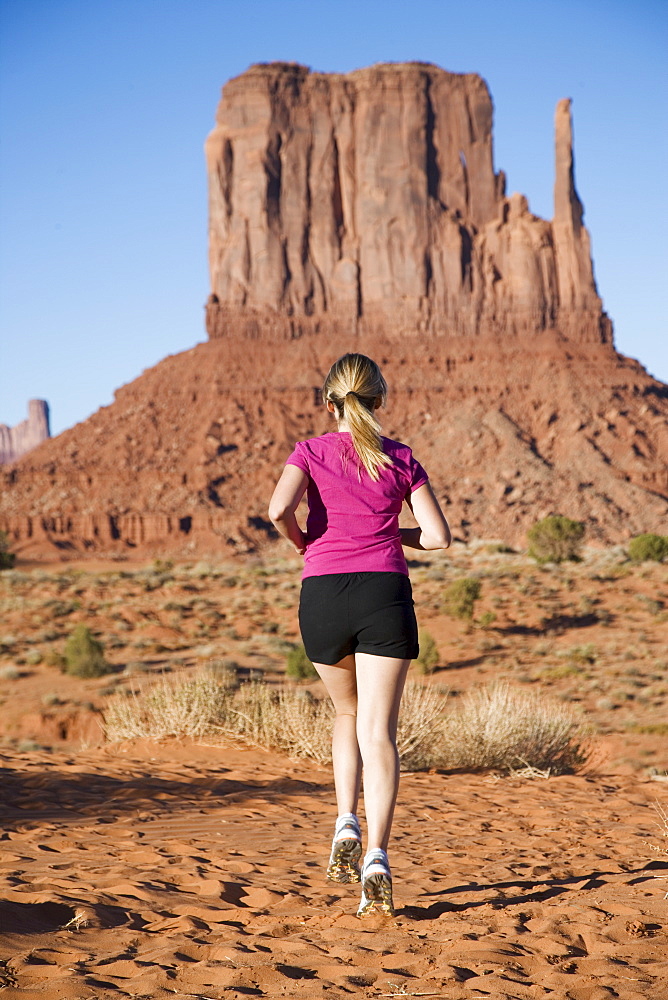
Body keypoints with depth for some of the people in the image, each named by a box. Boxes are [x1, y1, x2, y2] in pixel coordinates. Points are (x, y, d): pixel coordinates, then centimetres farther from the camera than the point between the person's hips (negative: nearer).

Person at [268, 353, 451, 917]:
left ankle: (346, 823, 8)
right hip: (386, 594, 0)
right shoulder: (401, 459, 8)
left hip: (323, 594, 1)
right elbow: (439, 536, 5)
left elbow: (279, 508, -13)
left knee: (348, 714, 23)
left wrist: (301, 542, 6)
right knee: (378, 730, -4)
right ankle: (377, 855, -16)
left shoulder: (312, 452, 5)